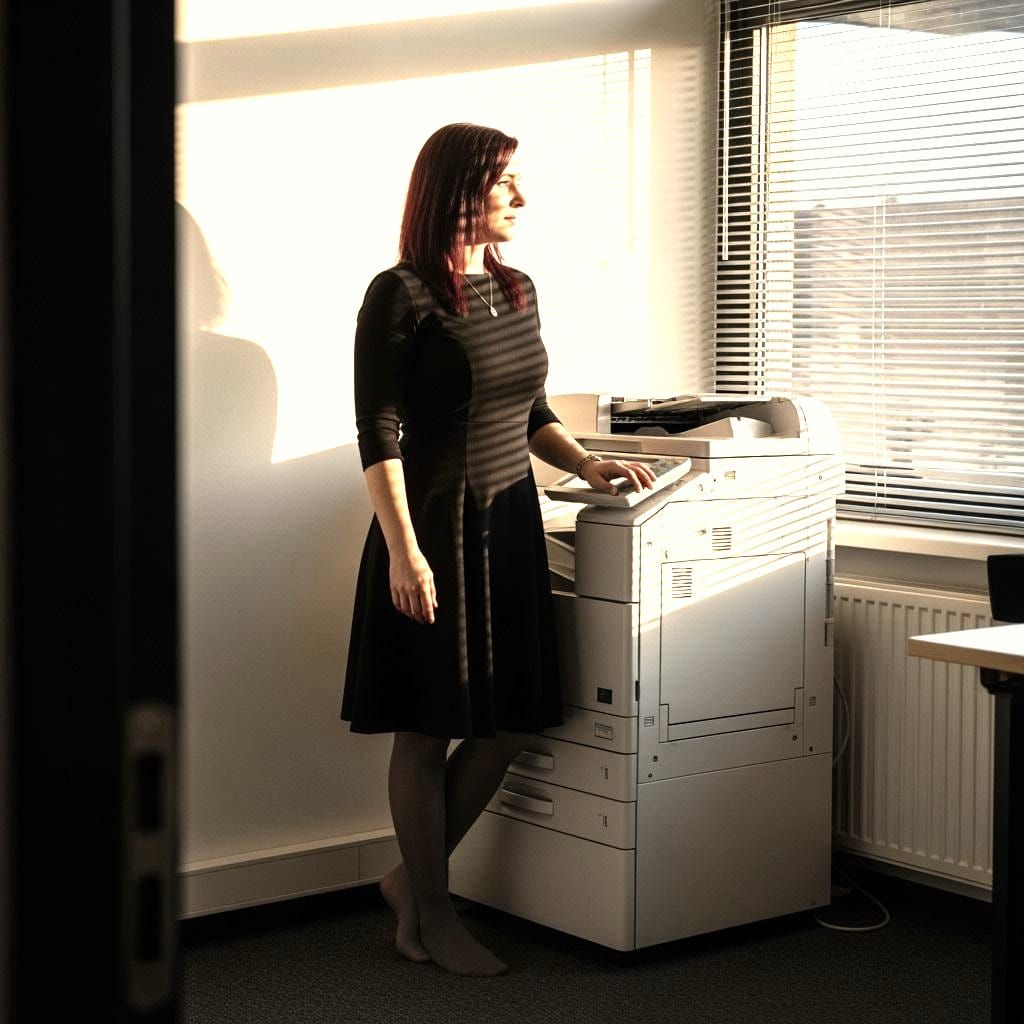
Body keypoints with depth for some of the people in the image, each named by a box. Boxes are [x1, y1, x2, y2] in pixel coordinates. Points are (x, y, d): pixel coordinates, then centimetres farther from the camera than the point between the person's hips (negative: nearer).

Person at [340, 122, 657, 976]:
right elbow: (380, 433, -14)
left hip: (510, 525, 8)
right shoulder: (401, 295, -11)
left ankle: (412, 880, 26)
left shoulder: (517, 290, 12)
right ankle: (433, 916, 18)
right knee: (428, 731, 4)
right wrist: (403, 551, -21)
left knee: (510, 724, 9)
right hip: (435, 527, -8)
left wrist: (587, 464, 6)